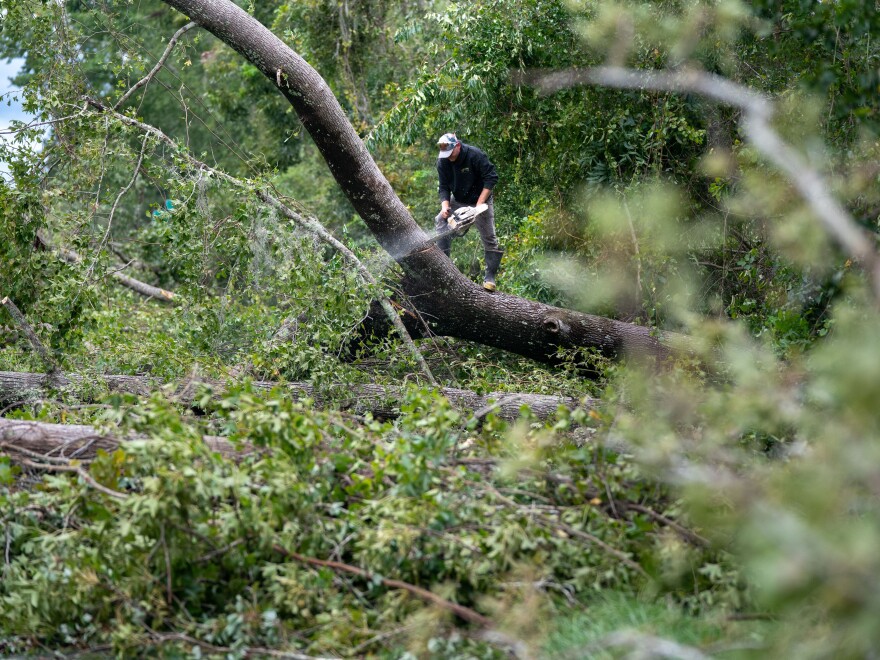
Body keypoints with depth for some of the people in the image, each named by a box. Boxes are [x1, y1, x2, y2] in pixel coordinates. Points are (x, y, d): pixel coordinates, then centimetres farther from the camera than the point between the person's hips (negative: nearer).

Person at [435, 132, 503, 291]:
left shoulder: (475, 155, -26)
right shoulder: (442, 161, -12)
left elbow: (491, 178, -25)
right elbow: (444, 187, -8)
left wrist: (480, 203, -29)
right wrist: (445, 206, -27)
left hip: (480, 201, -4)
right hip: (458, 201, 4)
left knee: (489, 238, -4)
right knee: (440, 221, -15)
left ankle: (490, 277, 4)